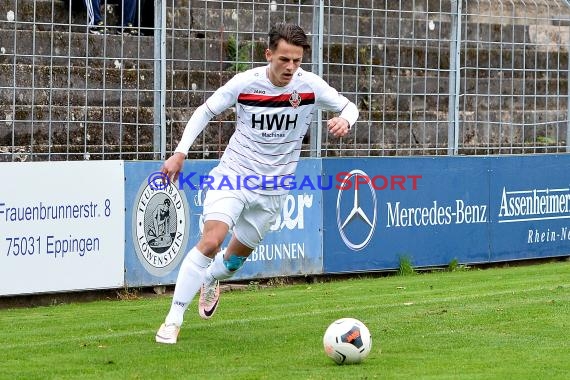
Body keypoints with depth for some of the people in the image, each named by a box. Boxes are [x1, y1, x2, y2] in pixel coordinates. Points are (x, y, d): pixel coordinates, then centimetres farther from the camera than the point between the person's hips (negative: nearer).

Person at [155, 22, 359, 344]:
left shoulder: (310, 85, -10)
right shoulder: (244, 83, -13)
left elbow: (349, 106, 2)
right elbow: (205, 112, 0)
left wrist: (344, 120, -23)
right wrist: (180, 153, -9)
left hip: (273, 190, 3)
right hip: (232, 176, -3)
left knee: (237, 255, 14)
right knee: (211, 242, -21)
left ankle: (211, 282, 51)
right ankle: (173, 320, -15)